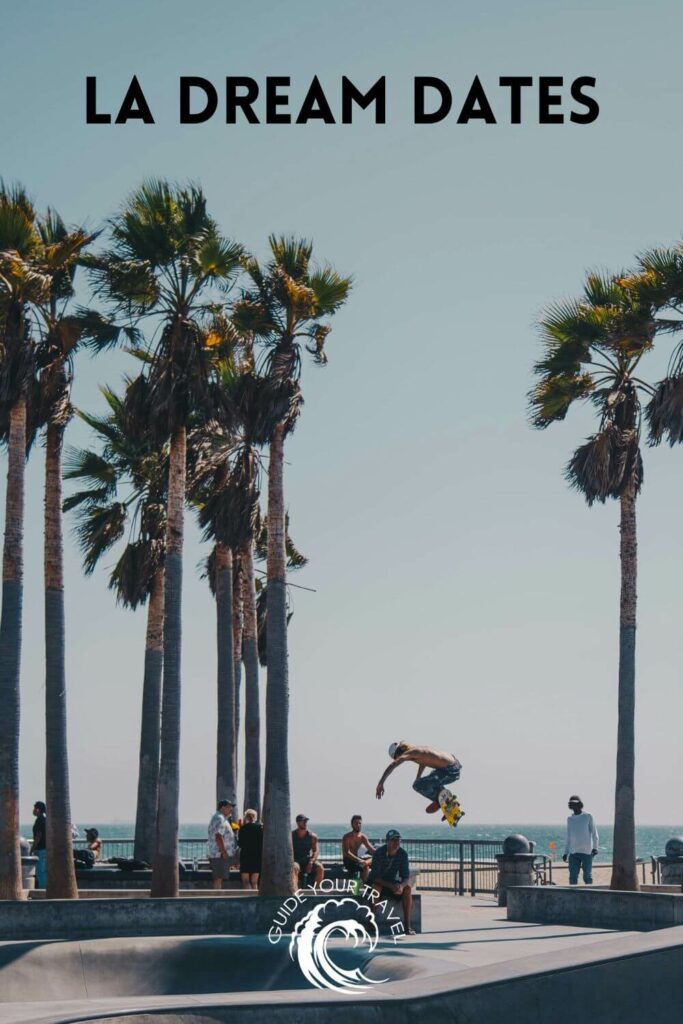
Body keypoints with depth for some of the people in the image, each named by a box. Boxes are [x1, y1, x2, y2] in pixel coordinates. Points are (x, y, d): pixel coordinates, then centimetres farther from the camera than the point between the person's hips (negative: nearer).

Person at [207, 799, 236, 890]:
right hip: (220, 855, -11)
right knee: (218, 878, -10)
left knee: (217, 879, 11)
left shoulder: (217, 818, 21)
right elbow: (218, 837, -23)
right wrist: (224, 852, -22)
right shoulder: (219, 819, -15)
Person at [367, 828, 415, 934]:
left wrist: (401, 886, -36)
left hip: (392, 882, 3)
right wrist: (391, 886, -40)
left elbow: (406, 877, -12)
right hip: (378, 882, -3)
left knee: (408, 888, -24)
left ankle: (407, 925, -24)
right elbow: (376, 877, -26)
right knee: (376, 887, -37)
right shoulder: (379, 853, -22)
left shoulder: (402, 854, -12)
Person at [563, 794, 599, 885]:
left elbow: (594, 833, 0)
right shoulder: (570, 819, 14)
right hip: (573, 853, 4)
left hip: (586, 851, -4)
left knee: (587, 876, -4)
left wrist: (595, 847, -13)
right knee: (573, 877, -1)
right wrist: (566, 852, 13)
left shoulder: (588, 816, 2)